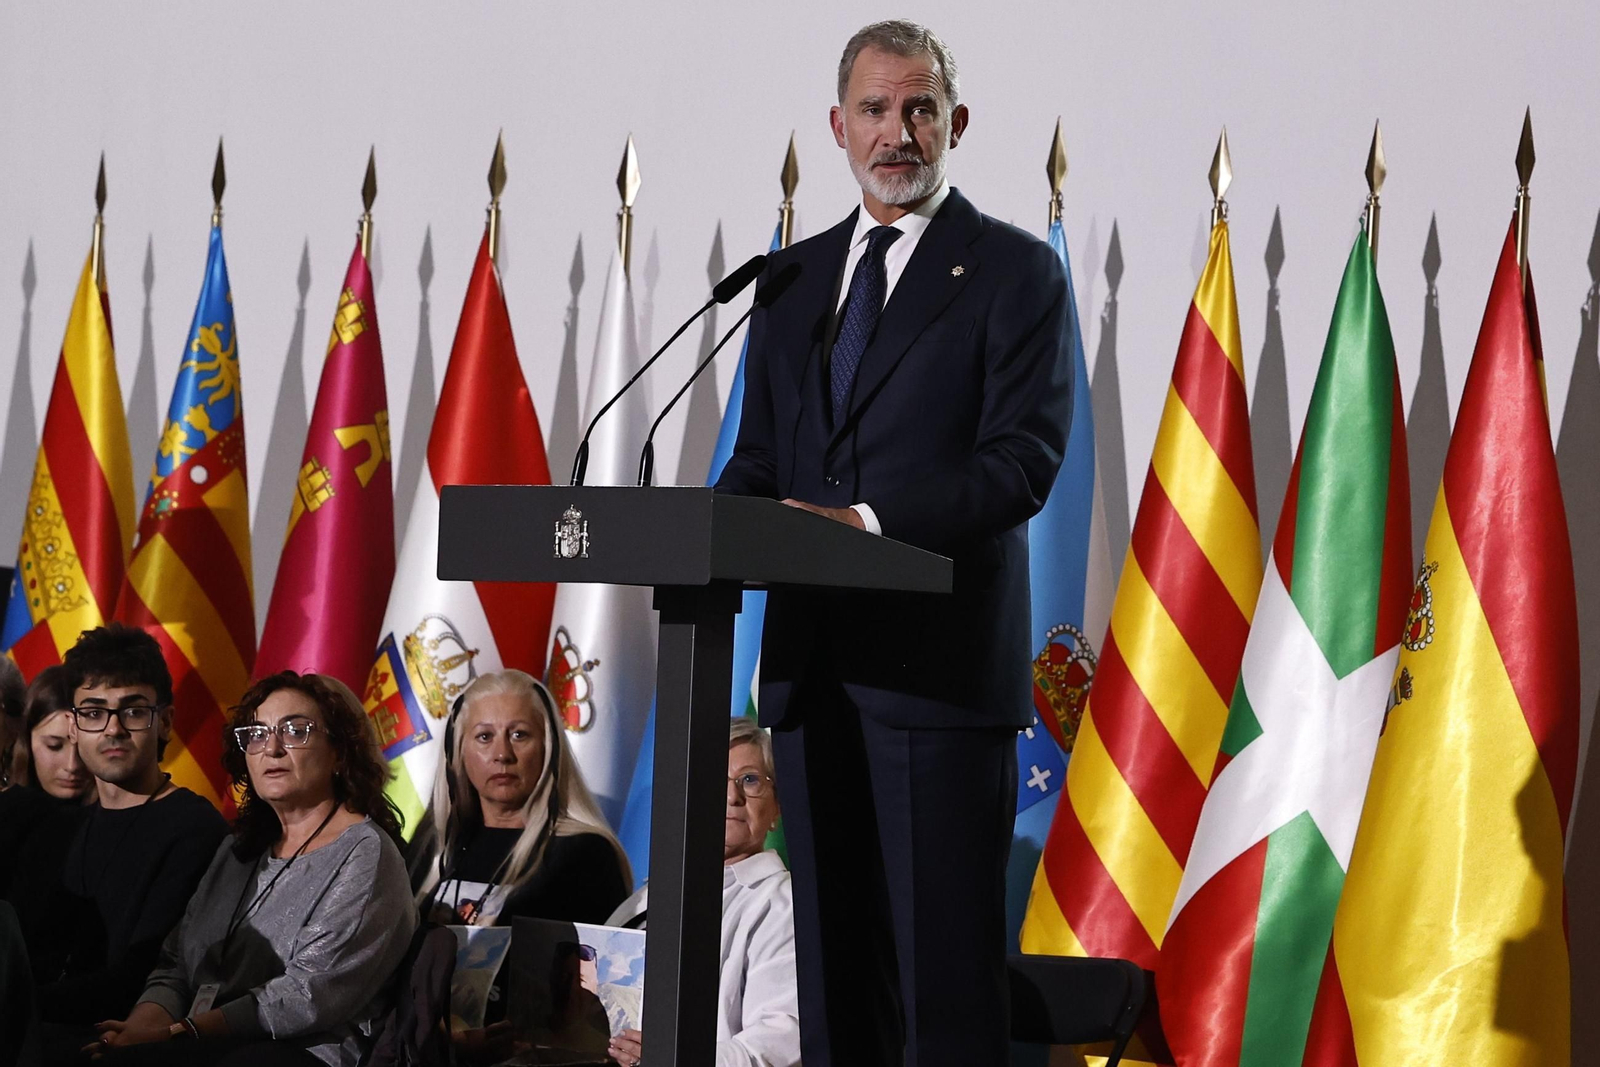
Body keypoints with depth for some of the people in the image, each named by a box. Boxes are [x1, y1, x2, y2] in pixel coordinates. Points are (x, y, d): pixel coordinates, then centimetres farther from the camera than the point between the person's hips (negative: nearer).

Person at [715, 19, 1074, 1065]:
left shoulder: (1015, 270, 0)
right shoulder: (796, 276, 18)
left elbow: (1024, 460, -10)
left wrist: (873, 520, -22)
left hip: (940, 664, -6)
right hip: (814, 664, 6)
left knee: (945, 959, -7)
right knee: (834, 947, 9)